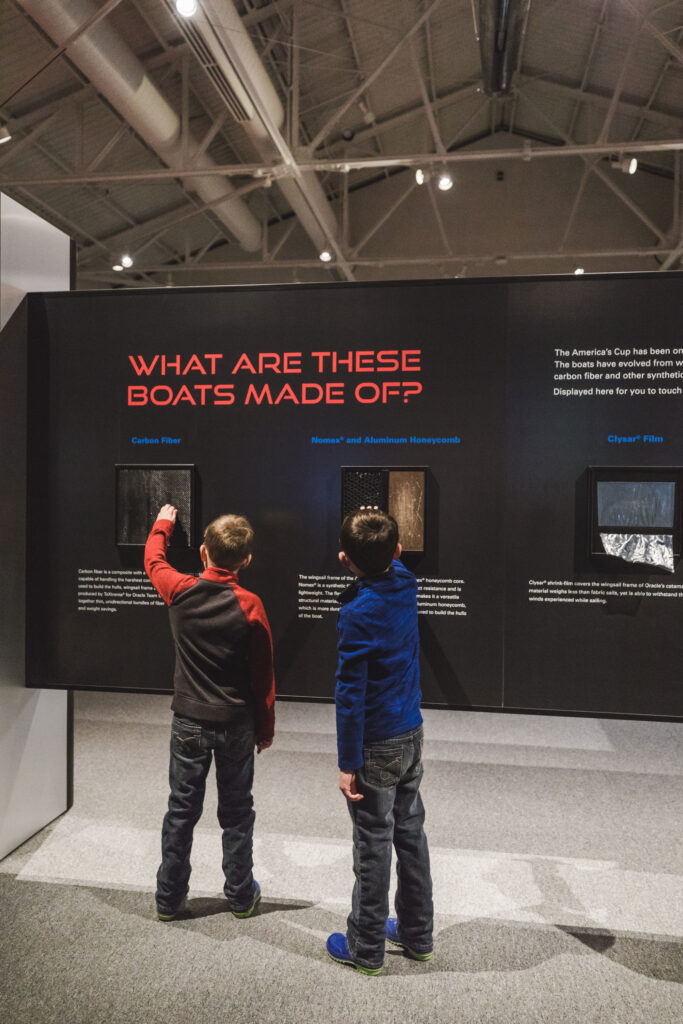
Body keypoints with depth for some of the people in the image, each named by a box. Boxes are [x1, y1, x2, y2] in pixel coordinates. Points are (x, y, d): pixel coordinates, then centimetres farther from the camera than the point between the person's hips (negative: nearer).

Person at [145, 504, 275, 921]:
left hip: (189, 721, 2)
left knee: (182, 810, 14)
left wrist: (163, 524, 31)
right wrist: (266, 727, 4)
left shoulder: (181, 591, -11)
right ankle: (242, 897, 29)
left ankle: (169, 899, 27)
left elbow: (154, 559, 12)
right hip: (236, 723, -1)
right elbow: (263, 675, -9)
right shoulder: (249, 606, -16)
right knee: (237, 812, 14)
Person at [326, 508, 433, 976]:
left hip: (378, 746, -7)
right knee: (411, 833, 20)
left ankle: (366, 947, 27)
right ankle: (417, 935, 36)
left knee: (373, 846, 9)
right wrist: (382, 541, 11)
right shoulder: (406, 585, -6)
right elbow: (394, 563, 24)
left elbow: (351, 696, -21)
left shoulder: (357, 614, -25)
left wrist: (347, 764, -15)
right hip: (412, 735, 7)